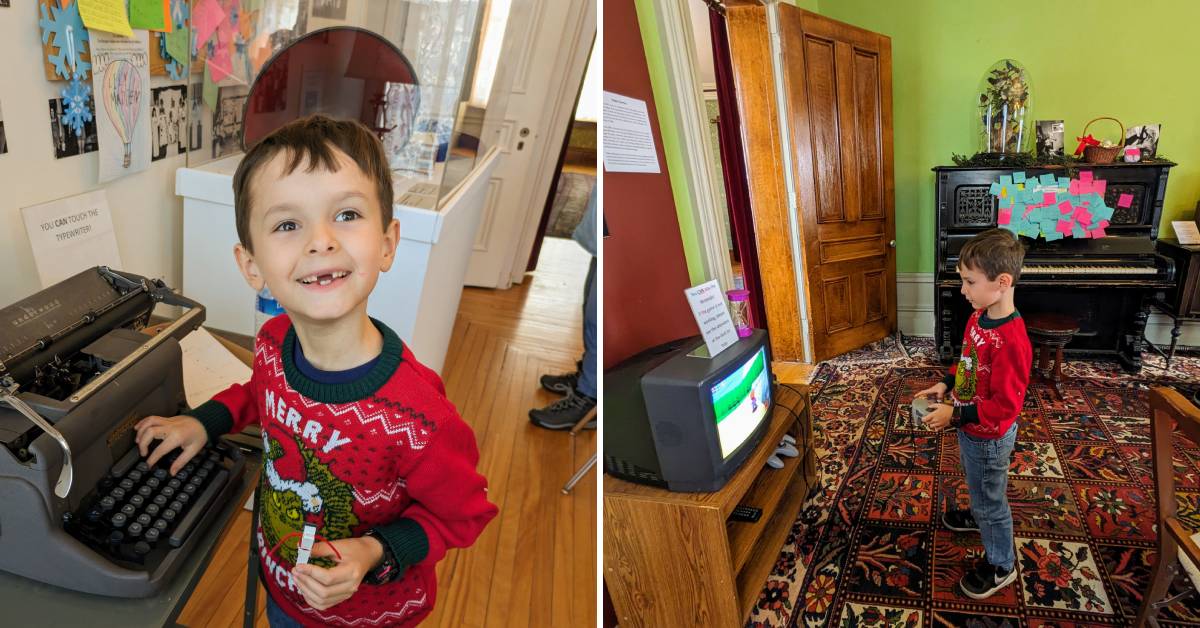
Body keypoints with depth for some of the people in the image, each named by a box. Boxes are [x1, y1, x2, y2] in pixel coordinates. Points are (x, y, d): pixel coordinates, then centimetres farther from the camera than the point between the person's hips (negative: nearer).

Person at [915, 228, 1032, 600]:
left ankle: (1000, 565, 34)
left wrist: (955, 414, -28)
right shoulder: (979, 317, -7)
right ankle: (979, 517, 61)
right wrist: (947, 384, -1)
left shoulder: (1010, 340, -36)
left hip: (989, 437, -8)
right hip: (970, 427, 8)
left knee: (990, 498, 13)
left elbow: (1006, 405, -31)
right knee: (976, 483, 33)